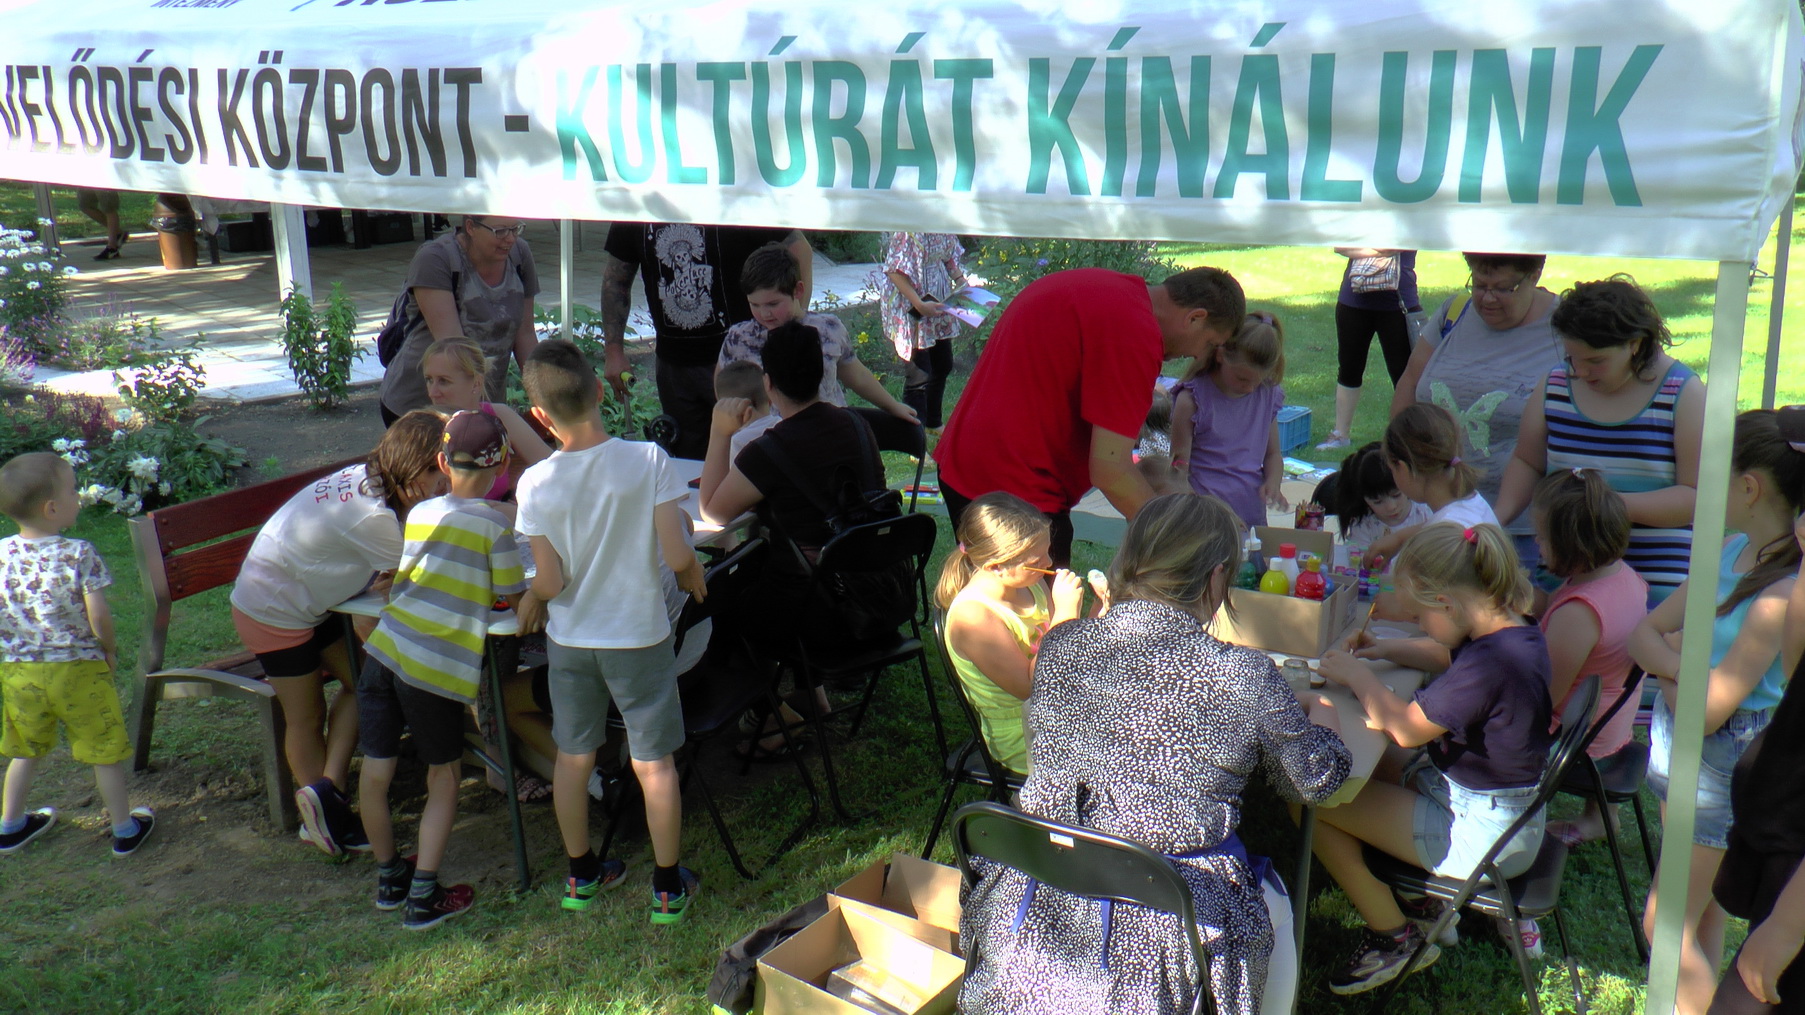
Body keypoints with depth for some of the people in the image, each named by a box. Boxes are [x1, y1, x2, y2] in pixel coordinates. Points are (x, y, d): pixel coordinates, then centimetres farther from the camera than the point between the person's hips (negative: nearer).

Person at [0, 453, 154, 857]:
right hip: (77, 670, -4)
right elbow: (98, 616, -20)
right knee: (105, 751, 12)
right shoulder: (79, 553, -18)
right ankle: (124, 828, 24)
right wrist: (109, 650, -2)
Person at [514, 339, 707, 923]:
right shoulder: (648, 460, -17)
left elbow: (551, 584, -12)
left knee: (573, 758, 19)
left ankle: (581, 874, 36)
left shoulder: (536, 484, -14)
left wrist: (527, 595, 11)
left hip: (569, 640, 2)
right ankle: (669, 887, 22)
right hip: (640, 636, -1)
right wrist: (696, 587, 3)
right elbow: (678, 556, -18)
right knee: (654, 764, 11)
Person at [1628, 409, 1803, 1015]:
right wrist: (1681, 665, -16)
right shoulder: (1733, 550, -2)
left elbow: (1706, 711, -26)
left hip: (1725, 764, -8)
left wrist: (1666, 671, -9)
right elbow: (1645, 633, 3)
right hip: (1681, 746, 8)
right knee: (1703, 912, 22)